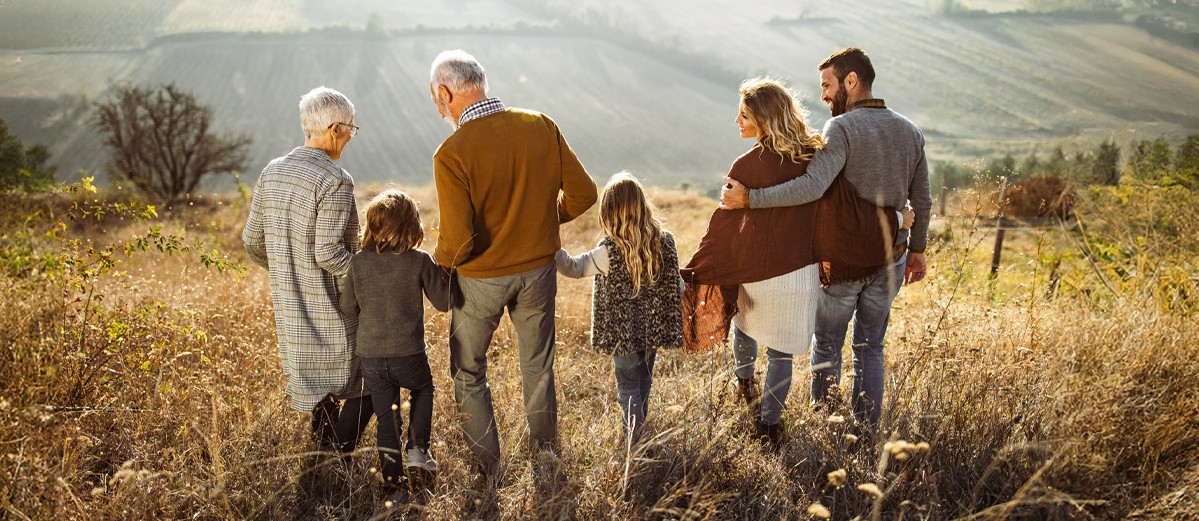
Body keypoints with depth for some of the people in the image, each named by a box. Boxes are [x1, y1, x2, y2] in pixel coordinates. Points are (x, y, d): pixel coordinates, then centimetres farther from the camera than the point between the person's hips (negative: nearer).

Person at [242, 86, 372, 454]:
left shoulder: (271, 173, 5)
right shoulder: (335, 181, -18)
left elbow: (252, 243, 10)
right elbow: (329, 253, -24)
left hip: (289, 309, 8)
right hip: (331, 310, -7)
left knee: (320, 382, 22)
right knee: (367, 382, 9)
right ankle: (337, 457, 3)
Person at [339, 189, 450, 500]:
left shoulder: (358, 263, -5)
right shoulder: (420, 262, -11)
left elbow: (348, 308, 5)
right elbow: (443, 302, -2)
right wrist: (444, 272, 12)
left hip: (370, 358, 2)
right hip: (408, 355, -2)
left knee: (386, 418, 15)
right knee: (422, 390, 29)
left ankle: (392, 483, 20)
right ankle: (417, 452, 16)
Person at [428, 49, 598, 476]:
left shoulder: (452, 154, -21)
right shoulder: (541, 127, -8)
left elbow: (457, 241, -25)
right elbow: (582, 193, -3)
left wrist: (439, 261, -3)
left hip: (481, 278, -4)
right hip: (538, 269, 4)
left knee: (468, 373, 17)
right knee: (538, 368, 22)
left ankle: (486, 470, 22)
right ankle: (545, 455, 37)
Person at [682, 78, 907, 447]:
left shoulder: (748, 166, -17)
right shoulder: (814, 158, -7)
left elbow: (724, 226, -13)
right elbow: (842, 210, -6)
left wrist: (693, 273, -4)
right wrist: (894, 220, 11)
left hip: (754, 274, -2)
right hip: (800, 274, 2)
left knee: (744, 327, 30)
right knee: (781, 355, 13)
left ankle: (744, 384, 50)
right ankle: (768, 425, 20)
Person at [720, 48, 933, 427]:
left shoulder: (842, 129, -16)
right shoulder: (910, 132, 5)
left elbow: (812, 187, -32)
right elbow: (922, 202, 10)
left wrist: (749, 198, -28)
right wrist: (916, 249, 23)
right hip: (890, 259, 5)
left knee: (827, 346, 11)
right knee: (870, 347, 15)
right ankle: (866, 430, 20)